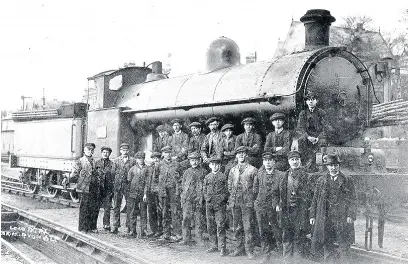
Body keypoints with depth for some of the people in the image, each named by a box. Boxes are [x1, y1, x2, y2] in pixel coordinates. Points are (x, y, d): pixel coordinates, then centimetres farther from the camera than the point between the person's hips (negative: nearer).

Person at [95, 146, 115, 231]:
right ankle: (93, 224, 13)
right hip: (98, 187, 1)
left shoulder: (111, 163, 7)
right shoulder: (97, 162, 10)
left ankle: (106, 224, 4)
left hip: (108, 188, -1)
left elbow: (113, 175, 0)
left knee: (107, 207, -3)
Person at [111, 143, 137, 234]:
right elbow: (113, 172, 11)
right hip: (117, 185, 1)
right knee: (116, 206, 1)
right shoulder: (116, 160, 12)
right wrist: (113, 184, 3)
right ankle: (115, 226, 6)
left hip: (129, 185, -1)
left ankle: (129, 226, 7)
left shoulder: (133, 160, 7)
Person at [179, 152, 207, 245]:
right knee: (186, 218, -3)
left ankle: (199, 238, 11)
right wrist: (182, 197, 10)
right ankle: (186, 239, 0)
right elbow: (183, 185, 17)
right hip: (187, 199, 2)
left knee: (199, 219, 2)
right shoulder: (187, 172, 13)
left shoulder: (203, 172, 7)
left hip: (199, 199, -1)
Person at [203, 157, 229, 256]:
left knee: (220, 226, -8)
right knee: (210, 226, 8)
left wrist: (221, 199, -8)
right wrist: (207, 198, 4)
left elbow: (226, 191, 1)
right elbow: (204, 190, 16)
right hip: (209, 204, 5)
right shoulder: (207, 177, 13)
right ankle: (214, 246, 19)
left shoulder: (223, 176, 1)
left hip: (220, 204, -5)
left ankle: (223, 248, -5)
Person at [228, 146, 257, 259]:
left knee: (247, 227, -6)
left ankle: (249, 251, 0)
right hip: (235, 202, 4)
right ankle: (239, 249, 18)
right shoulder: (232, 170, 13)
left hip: (247, 203, -4)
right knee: (237, 227, 9)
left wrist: (249, 197, -1)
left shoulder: (252, 169, 0)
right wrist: (233, 198, 10)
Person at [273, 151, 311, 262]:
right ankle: (286, 259, 22)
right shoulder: (285, 175, 11)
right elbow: (277, 191, 16)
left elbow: (307, 194, -6)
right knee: (287, 236, 12)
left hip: (300, 210, -5)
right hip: (286, 210, 5)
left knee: (299, 236, 0)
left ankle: (299, 258, 10)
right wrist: (277, 204, 6)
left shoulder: (304, 175, -2)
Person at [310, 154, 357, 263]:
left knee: (343, 245, 2)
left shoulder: (347, 180, 4)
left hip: (342, 219, -2)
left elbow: (353, 200, 1)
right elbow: (315, 199, 11)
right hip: (325, 219, 2)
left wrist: (351, 215, -10)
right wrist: (312, 215, 5)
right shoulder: (321, 180, 11)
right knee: (327, 245, 5)